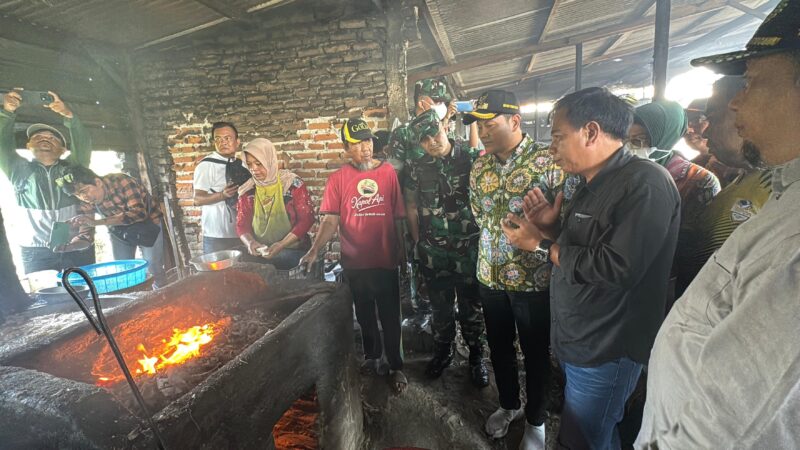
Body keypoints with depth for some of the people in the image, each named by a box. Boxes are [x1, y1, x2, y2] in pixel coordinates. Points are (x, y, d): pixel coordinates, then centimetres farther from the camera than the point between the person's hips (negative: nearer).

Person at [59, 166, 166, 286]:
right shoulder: (87, 202, -12)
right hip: (119, 232, 5)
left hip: (148, 226, -5)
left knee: (153, 271, -7)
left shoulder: (121, 181, -29)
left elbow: (139, 213, -37)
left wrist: (97, 222, -41)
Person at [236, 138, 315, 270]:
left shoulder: (293, 184, -7)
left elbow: (306, 219, -9)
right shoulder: (247, 190, 5)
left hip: (293, 252, -4)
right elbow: (242, 224, 8)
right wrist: (250, 242, -14)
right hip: (260, 254, 4)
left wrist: (281, 245, -18)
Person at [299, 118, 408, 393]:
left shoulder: (388, 172, -3)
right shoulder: (338, 179, -4)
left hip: (385, 260, -1)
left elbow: (399, 217, 0)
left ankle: (396, 367, 27)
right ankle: (371, 356, 41)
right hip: (355, 262, 1)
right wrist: (315, 249, -24)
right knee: (364, 314, 19)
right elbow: (331, 220, -9)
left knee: (390, 316, 9)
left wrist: (401, 251, 2)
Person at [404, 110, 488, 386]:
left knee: (471, 307, 12)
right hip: (433, 252, 3)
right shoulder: (418, 167, 0)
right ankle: (442, 352, 40)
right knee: (440, 307, 18)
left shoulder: (470, 158, -8)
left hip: (469, 248, -2)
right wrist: (417, 241, 7)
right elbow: (411, 205, 9)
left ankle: (476, 356, 34)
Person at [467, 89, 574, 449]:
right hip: (490, 276, 5)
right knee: (499, 347, 20)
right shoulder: (479, 166, 4)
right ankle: (508, 405, 46)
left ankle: (535, 419, 40)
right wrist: (497, 241, 7)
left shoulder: (547, 162, -13)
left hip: (533, 279, -4)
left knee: (535, 353, 14)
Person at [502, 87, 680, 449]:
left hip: (604, 352, -9)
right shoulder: (592, 184, 9)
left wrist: (541, 245, -21)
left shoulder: (644, 183, -22)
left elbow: (618, 268, -31)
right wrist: (551, 227, -3)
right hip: (576, 339, 9)